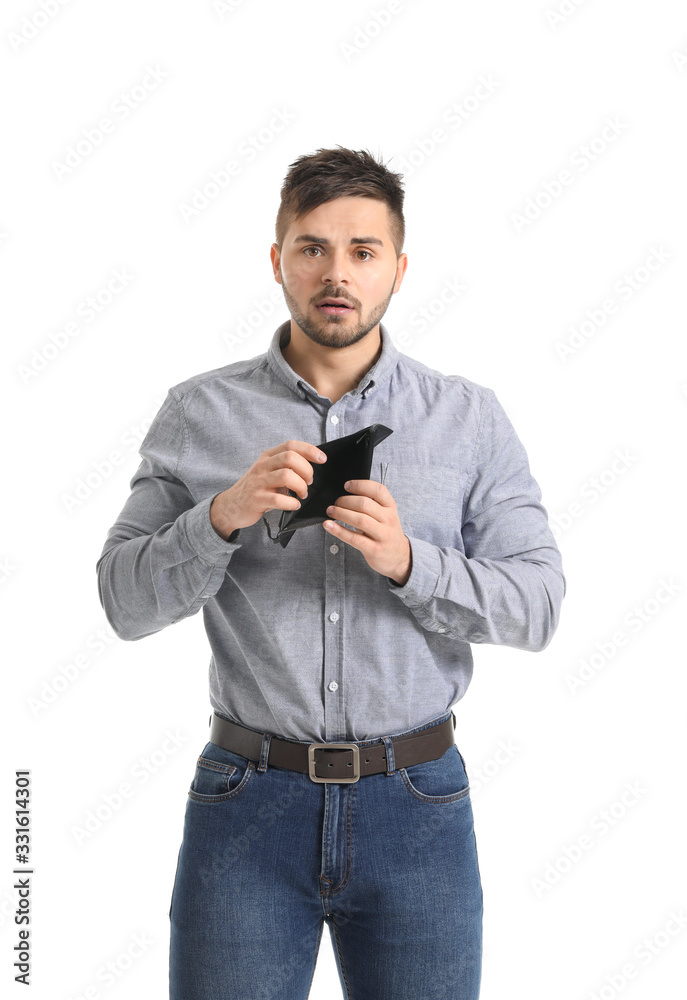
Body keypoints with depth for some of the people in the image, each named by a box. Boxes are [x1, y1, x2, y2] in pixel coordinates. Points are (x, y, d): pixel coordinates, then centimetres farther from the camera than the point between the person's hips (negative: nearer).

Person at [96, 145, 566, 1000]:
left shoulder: (469, 417, 1)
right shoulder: (200, 412, 0)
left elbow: (536, 607, -2)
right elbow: (125, 602, -2)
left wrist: (407, 561, -19)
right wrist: (223, 516, -19)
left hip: (416, 802, 1)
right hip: (248, 800, 0)